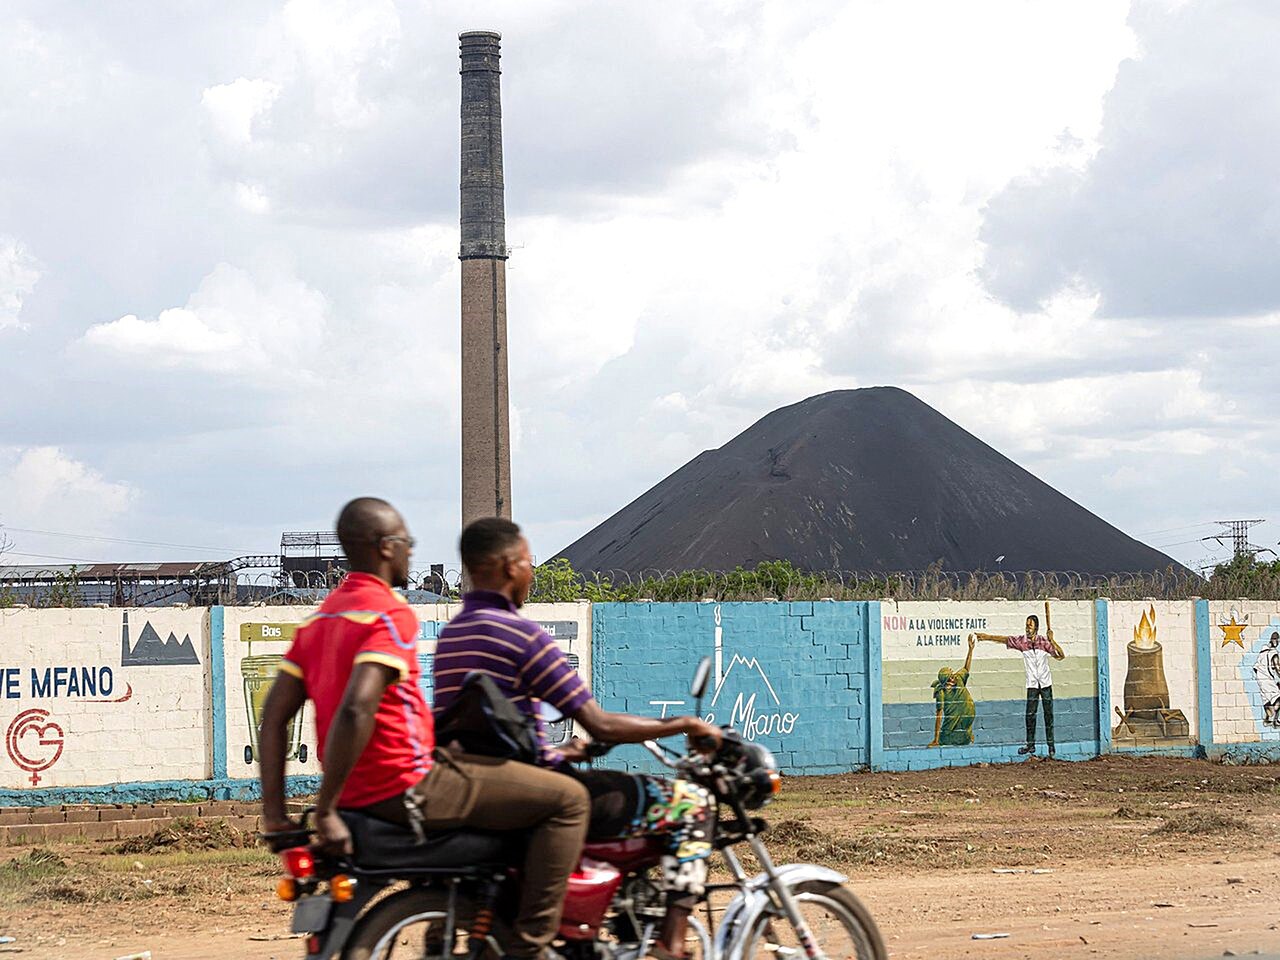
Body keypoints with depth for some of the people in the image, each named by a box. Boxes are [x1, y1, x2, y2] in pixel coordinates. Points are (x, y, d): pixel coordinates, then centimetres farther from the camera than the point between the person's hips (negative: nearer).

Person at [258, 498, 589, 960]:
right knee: (566, 798, -5)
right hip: (408, 787, -10)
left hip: (359, 796, 10)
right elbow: (357, 709, -28)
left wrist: (274, 810, 12)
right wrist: (326, 811, -25)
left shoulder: (319, 619, 14)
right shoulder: (391, 615, -14)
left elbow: (274, 716, 12)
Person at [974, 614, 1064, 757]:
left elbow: (1061, 656, -12)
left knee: (1048, 713, 0)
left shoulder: (1044, 642, -8)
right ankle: (1030, 744, 2)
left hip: (1045, 682, -1)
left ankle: (1050, 744, 5)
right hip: (1032, 684, 1)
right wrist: (987, 637, -4)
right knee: (1030, 714, -4)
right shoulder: (1021, 642, -2)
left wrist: (1052, 640, -23)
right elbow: (1003, 639, 2)